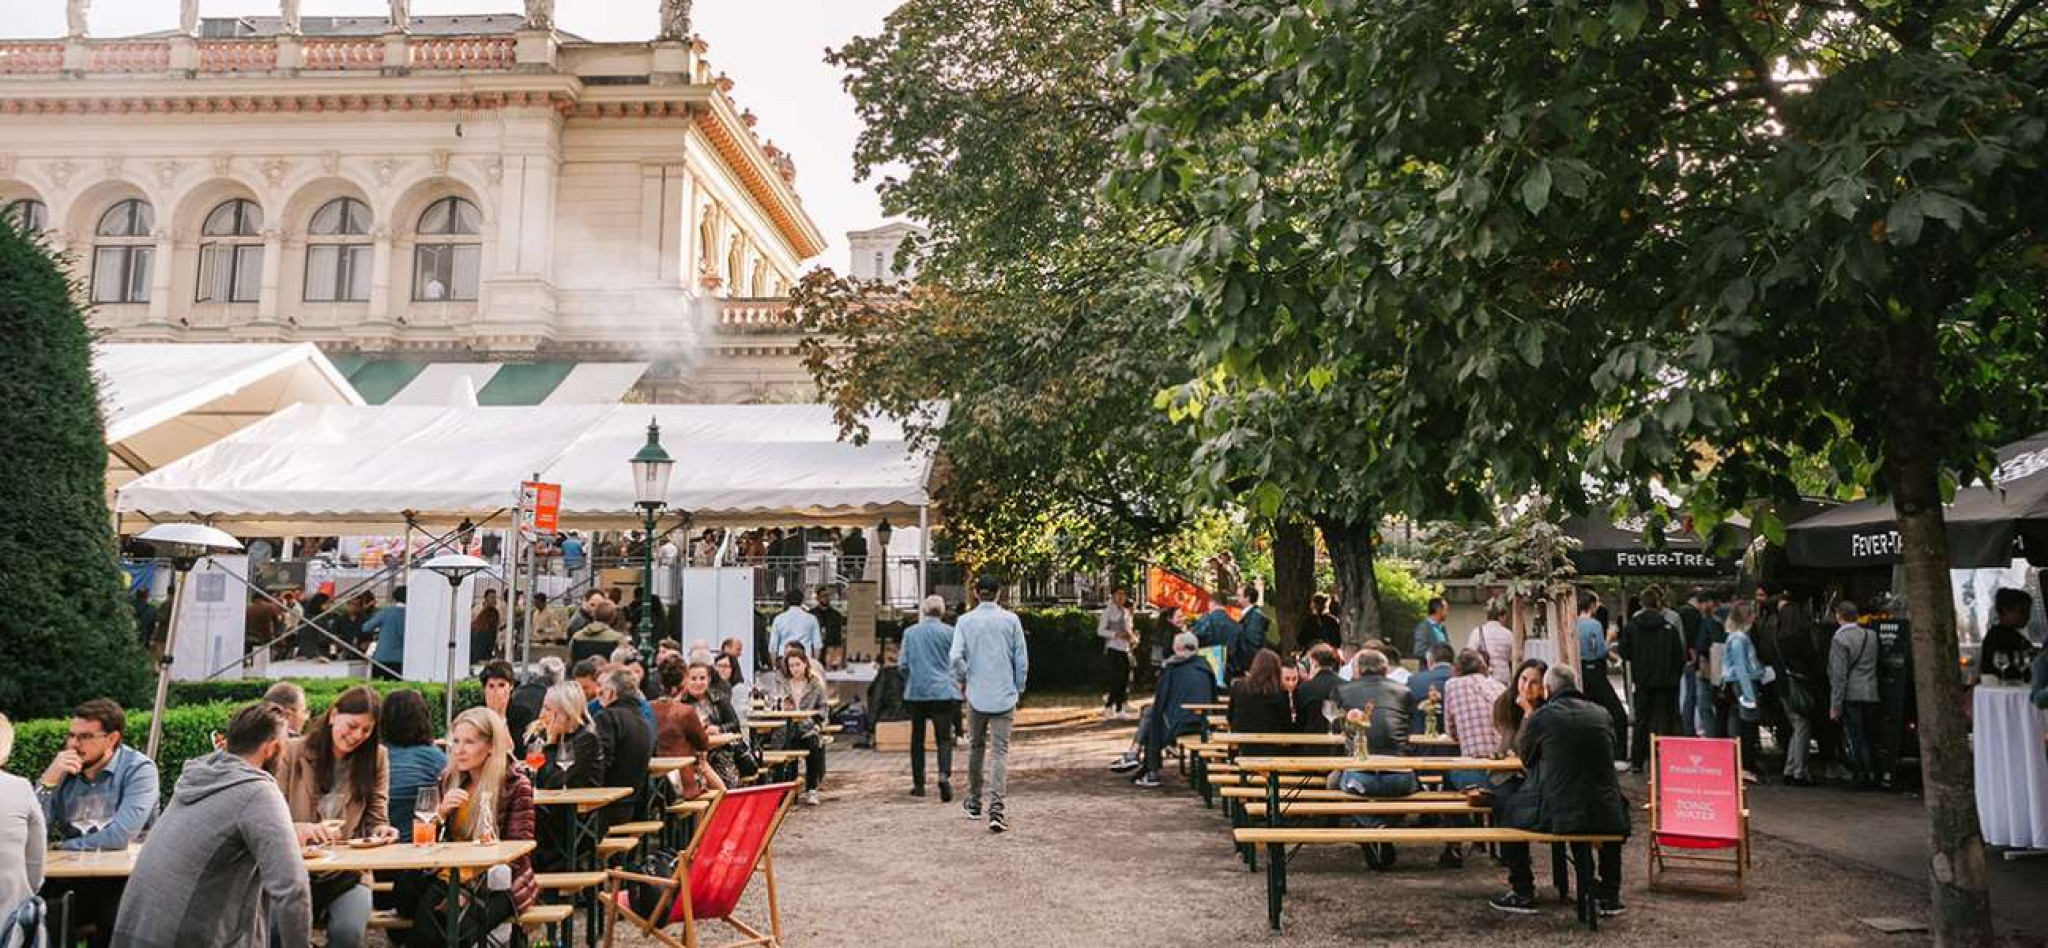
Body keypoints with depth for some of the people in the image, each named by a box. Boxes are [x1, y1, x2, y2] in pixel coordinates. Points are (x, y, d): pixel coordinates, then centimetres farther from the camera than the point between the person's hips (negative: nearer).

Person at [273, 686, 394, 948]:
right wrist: (303, 829, -24)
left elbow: (376, 819, 9)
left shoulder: (376, 757, 4)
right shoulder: (293, 752, 0)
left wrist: (381, 832, -15)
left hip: (349, 874, 1)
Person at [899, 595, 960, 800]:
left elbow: (902, 664, 2)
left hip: (915, 691, 2)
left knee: (917, 738, 14)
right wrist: (957, 681, 16)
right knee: (944, 738, -2)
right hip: (942, 691, -2)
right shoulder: (949, 632, -3)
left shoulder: (909, 632, 3)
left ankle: (918, 784, 17)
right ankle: (944, 775, -26)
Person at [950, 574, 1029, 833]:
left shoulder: (965, 621, -2)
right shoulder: (1011, 620, -2)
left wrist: (961, 680, 6)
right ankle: (996, 809, -14)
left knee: (976, 747, 18)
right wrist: (1018, 688, 12)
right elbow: (1022, 659, -1)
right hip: (1005, 695, -1)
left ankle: (974, 803, 30)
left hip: (976, 695, 1)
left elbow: (956, 657, -12)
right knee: (1000, 751, -1)